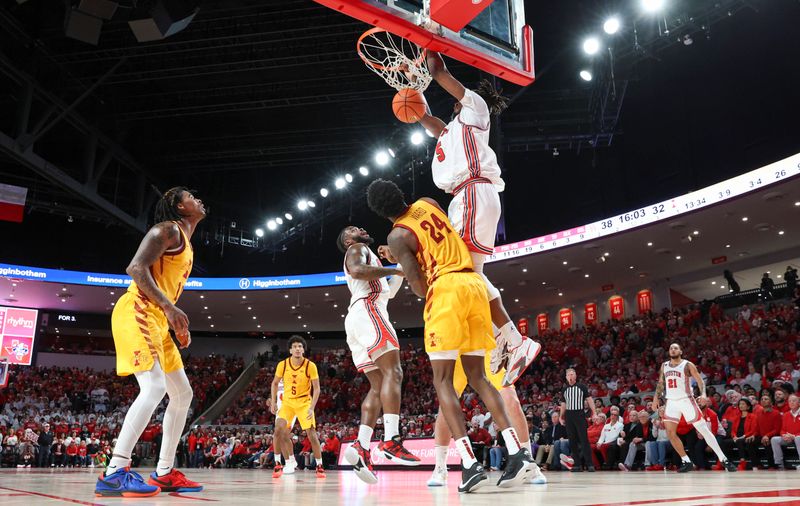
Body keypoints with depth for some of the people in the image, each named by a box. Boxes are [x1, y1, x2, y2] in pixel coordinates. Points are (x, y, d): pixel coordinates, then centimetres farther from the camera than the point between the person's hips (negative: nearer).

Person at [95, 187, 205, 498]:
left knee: (182, 394, 8)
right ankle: (114, 474, -22)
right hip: (137, 312, -10)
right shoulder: (168, 229, -5)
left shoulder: (186, 243, 24)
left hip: (157, 319, 10)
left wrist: (178, 325, 17)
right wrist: (169, 307, -26)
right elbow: (136, 268, -18)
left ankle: (164, 473, 13)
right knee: (155, 387, -24)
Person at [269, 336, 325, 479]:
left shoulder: (310, 366, -16)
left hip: (304, 403, -2)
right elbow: (275, 383, 7)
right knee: (279, 431, -12)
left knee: (312, 434, -7)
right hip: (287, 402, 2)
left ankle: (319, 466, 7)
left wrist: (312, 408, -20)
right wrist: (273, 402, 1)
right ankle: (289, 461, 4)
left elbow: (316, 388, -11)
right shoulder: (283, 365, -9)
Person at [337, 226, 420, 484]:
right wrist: (394, 270, -9)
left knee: (377, 387, 1)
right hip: (368, 311, -9)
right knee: (393, 373, -19)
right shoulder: (356, 249, 9)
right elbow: (357, 270, -16)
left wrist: (402, 268, 33)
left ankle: (361, 447, -12)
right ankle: (391, 441, -31)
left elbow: (389, 292, 39)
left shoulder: (367, 256, 37)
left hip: (356, 321, 9)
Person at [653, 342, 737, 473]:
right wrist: (656, 397, 9)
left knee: (703, 429, -7)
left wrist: (703, 394, -25)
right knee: (670, 433, -4)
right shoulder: (664, 366, 10)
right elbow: (661, 383, 19)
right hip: (671, 402, 5)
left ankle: (724, 460, -1)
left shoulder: (687, 365, -4)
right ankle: (687, 462, 7)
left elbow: (700, 380, -7)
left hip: (686, 400, -5)